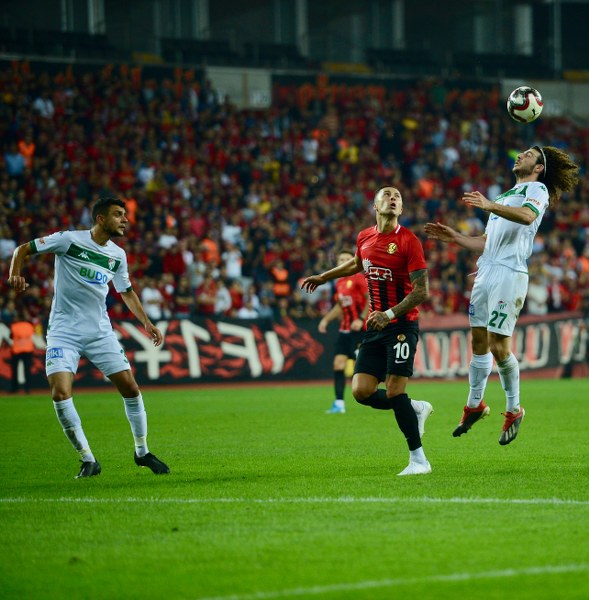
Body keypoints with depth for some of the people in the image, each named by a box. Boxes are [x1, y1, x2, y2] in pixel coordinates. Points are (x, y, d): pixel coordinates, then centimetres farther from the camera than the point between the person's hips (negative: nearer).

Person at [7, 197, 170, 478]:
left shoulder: (117, 255, 6)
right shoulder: (69, 240, -9)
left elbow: (126, 292, 22)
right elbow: (23, 249, -3)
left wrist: (146, 322, 13)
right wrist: (15, 274, -22)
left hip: (100, 332, 4)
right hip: (64, 331, -4)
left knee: (130, 387, -3)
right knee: (60, 393, -19)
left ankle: (142, 452, 17)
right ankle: (88, 460, -7)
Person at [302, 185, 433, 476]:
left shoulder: (408, 241, -9)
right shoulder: (364, 238, 9)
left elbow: (421, 291, -12)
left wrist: (390, 315, -22)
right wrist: (323, 277, 41)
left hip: (401, 325, -6)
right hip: (374, 328, 6)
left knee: (394, 391, -15)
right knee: (361, 391, -4)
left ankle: (418, 459, -4)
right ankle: (416, 409, 20)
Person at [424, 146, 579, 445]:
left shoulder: (537, 189, 3)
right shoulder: (506, 196, 29)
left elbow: (527, 216, -21)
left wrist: (489, 206, -34)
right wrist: (454, 237, 20)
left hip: (509, 273, -8)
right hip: (485, 272, 8)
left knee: (498, 347, -11)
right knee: (479, 341, 8)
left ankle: (513, 410, 3)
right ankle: (475, 404, 19)